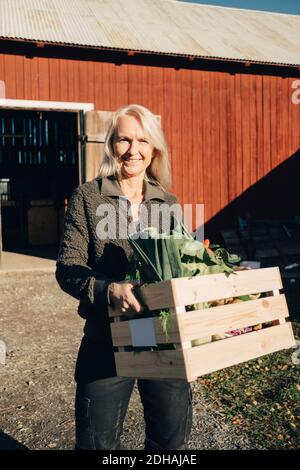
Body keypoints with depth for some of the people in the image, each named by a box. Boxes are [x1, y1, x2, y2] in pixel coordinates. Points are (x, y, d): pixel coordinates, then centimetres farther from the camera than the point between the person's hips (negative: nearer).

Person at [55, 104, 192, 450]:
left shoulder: (168, 202, 6)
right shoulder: (88, 197, -4)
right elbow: (68, 268, -8)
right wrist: (109, 290, -27)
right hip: (106, 338, -3)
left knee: (173, 437, 18)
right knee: (98, 440, 13)